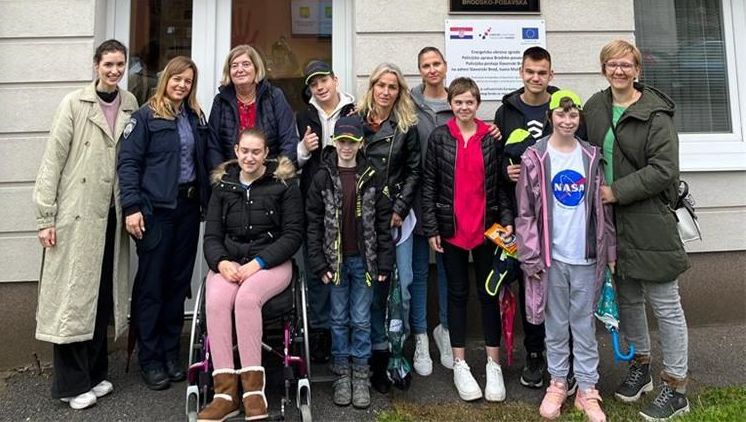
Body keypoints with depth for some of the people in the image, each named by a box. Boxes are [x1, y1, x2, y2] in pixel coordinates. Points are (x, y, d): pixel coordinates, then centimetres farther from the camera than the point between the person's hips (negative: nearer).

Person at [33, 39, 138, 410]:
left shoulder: (131, 105, 7)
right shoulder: (74, 104, -3)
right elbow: (52, 161, -5)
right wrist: (45, 217, -9)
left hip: (110, 215, 4)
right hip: (75, 214, -3)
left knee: (104, 296, 10)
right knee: (72, 295, 2)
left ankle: (95, 373, 25)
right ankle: (71, 383, 15)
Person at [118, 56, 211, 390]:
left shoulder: (196, 117, 15)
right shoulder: (146, 115, -2)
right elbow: (128, 162, -7)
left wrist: (206, 200, 9)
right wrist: (132, 207, -15)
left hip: (188, 206, 5)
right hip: (156, 209, -5)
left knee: (179, 281, 9)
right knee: (151, 283, 2)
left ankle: (170, 352, 22)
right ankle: (149, 359, 14)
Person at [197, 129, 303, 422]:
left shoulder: (284, 184, 4)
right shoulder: (222, 185, 14)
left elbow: (293, 234, -3)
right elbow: (211, 236, 10)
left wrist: (258, 262, -15)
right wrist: (221, 262, -12)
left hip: (271, 262, -3)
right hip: (228, 262, 3)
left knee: (247, 297, -34)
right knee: (216, 301, -29)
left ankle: (253, 388, -25)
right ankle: (225, 392, -25)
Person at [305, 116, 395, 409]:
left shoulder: (371, 178, 0)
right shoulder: (323, 178, -2)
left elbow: (383, 222, 0)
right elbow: (313, 223, -2)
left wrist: (384, 262, -4)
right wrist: (319, 263, -8)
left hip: (363, 260, 0)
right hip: (335, 260, 0)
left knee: (361, 319, 8)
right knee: (339, 319, 11)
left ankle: (360, 374, 22)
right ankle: (342, 373, 25)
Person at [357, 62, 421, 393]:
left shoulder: (407, 127, 7)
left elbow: (414, 171, 5)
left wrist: (400, 208, -5)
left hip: (396, 216, 0)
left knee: (403, 287, -1)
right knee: (374, 288, 5)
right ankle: (378, 356, 19)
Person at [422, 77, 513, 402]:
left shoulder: (492, 137, 3)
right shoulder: (439, 137, 0)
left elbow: (500, 183, 4)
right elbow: (429, 185, -1)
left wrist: (507, 220, -5)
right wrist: (431, 228, -5)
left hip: (487, 228, 1)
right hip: (451, 229, 0)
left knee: (489, 294, 8)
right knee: (457, 294, 9)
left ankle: (493, 365, 21)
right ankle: (460, 365, 21)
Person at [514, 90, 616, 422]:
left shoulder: (591, 157, 4)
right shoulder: (535, 157, -4)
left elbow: (602, 208, 7)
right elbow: (526, 212, -5)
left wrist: (610, 251, 6)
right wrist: (530, 256, -9)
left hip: (586, 256, 2)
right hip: (551, 256, -2)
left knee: (584, 324, 12)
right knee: (556, 325, 12)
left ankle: (587, 389, 25)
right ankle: (558, 383, 29)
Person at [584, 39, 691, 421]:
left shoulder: (655, 113, -8)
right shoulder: (595, 107, 8)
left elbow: (663, 170, -14)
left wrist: (616, 191, -16)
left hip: (649, 220, -5)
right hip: (612, 220, 6)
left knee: (664, 303, 4)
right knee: (627, 297, 17)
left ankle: (675, 387, 19)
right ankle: (640, 365, 36)